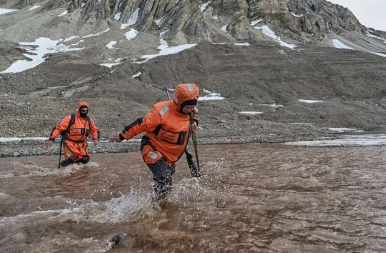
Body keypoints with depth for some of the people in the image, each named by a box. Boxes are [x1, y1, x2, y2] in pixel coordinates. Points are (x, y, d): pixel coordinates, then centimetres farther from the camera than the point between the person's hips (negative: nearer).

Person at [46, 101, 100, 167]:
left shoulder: (89, 120, 4)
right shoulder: (70, 118, -12)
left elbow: (95, 130, 15)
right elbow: (58, 128, -11)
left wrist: (95, 139, -4)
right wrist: (51, 139, -19)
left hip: (82, 145, 5)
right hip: (70, 143, -5)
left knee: (85, 159, -4)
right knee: (70, 159, -21)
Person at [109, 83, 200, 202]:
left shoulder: (189, 110, -6)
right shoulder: (162, 110, -28)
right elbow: (142, 124, -20)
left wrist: (194, 122, -2)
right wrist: (123, 136, -11)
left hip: (171, 154, 8)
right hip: (153, 148, -7)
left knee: (166, 186, 20)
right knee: (163, 181, -24)